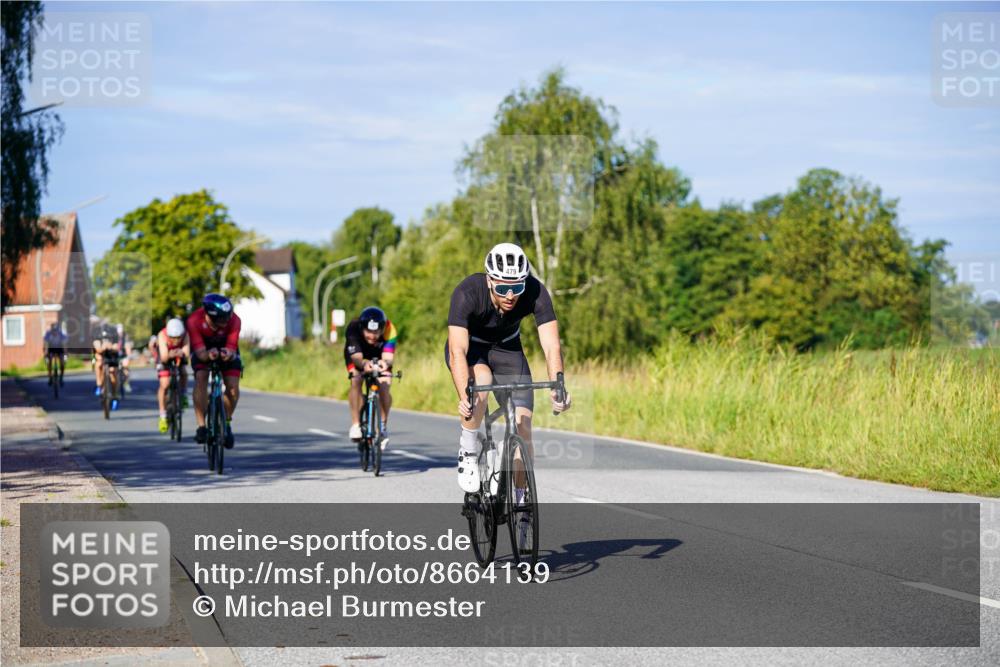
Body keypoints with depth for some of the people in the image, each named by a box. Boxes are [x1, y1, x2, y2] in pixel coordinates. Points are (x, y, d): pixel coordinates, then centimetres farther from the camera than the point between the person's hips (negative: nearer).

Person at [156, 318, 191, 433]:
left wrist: (182, 354, -67)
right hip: (165, 355, -3)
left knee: (184, 372, -21)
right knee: (164, 385, -12)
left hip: (179, 355, 3)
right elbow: (163, 357, -46)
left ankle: (183, 396, 8)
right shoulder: (162, 335, -39)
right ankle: (163, 416, -1)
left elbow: (187, 354, -45)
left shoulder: (185, 335, -36)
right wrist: (169, 355, -68)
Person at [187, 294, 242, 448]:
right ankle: (201, 427, -21)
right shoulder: (194, 320, -36)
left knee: (233, 388, -15)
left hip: (227, 349, 1)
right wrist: (208, 355, -58)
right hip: (203, 350, -1)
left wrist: (229, 354, -58)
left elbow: (232, 349, -35)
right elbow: (200, 353, -36)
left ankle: (226, 423, 11)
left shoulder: (233, 320, -35)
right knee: (201, 379, -27)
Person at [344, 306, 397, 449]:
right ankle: (355, 424, -18)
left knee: (384, 386, -20)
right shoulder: (353, 329, -37)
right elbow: (357, 357, -45)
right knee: (356, 381, -27)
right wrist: (364, 363, -68)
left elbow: (388, 357, -44)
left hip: (379, 358, 0)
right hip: (357, 355, 0)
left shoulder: (389, 330, -36)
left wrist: (385, 363, -68)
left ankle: (383, 426, 0)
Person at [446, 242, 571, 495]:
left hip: (507, 348, 2)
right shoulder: (467, 293, -36)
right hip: (469, 346, -2)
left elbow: (551, 345, -34)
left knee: (523, 426, -11)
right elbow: (457, 351, -43)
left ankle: (520, 498, 6)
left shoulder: (535, 292, -30)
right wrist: (464, 397, -59)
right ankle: (468, 450, -12)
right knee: (480, 382, -36)